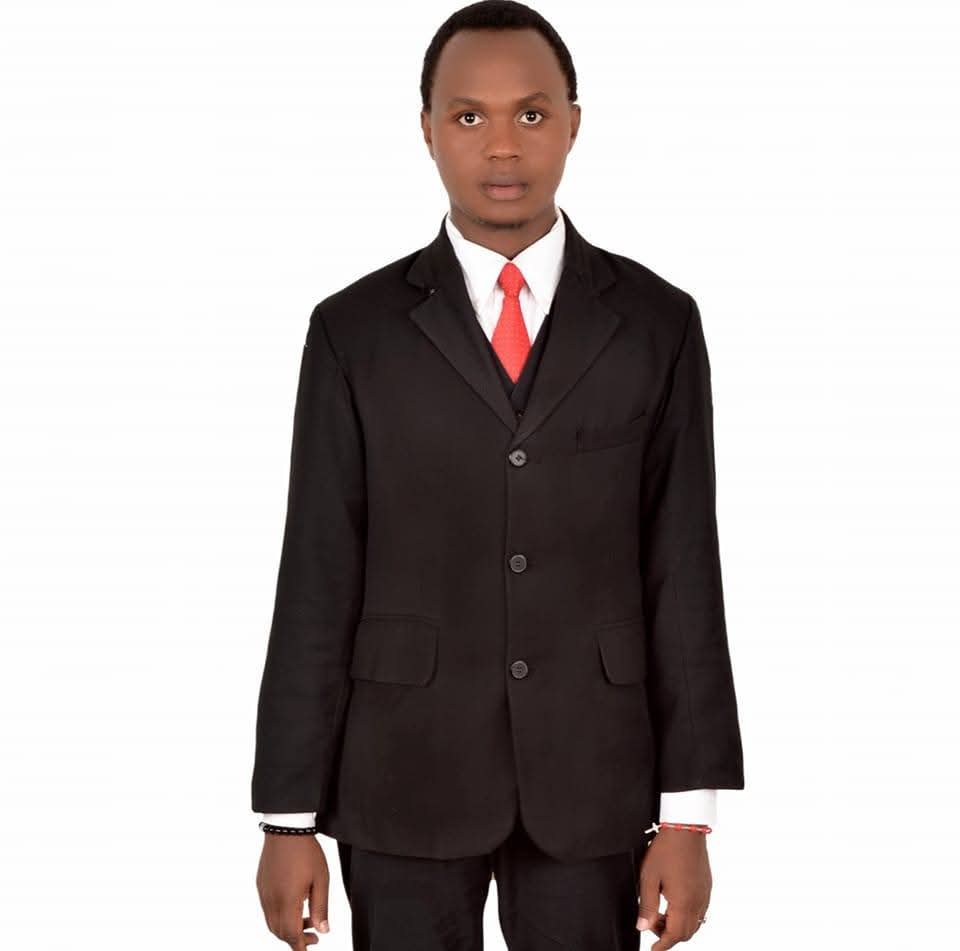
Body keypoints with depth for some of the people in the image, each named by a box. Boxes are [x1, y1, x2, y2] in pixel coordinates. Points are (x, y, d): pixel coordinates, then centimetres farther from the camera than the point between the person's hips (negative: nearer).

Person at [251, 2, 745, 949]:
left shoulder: (656, 323, 2)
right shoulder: (355, 331, 0)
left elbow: (682, 568, 0)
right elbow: (317, 581, 0)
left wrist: (688, 817, -3)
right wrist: (288, 819, -2)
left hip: (592, 780, 1)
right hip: (404, 775, 0)